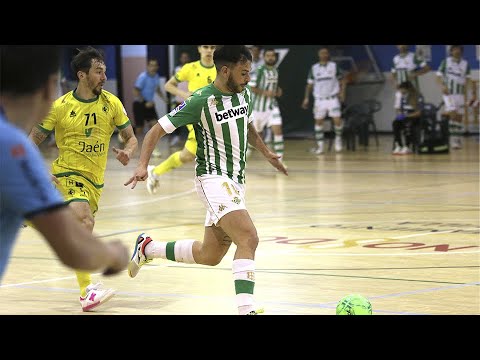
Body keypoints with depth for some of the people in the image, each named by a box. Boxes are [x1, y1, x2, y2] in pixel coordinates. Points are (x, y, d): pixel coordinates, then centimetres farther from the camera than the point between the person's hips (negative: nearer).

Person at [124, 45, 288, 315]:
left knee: (209, 255, 15)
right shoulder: (201, 101, -16)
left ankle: (147, 249, 35)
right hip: (214, 179, -8)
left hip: (236, 181, 8)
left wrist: (266, 153, 20)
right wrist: (143, 165, -24)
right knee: (248, 238, -26)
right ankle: (246, 309, -28)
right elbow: (157, 130, -11)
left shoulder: (245, 94, 5)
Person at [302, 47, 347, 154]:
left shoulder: (334, 66, 1)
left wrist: (342, 92, -9)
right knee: (318, 122, 3)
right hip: (319, 99, 2)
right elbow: (309, 84, 10)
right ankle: (319, 146, 9)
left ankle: (338, 138, 17)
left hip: (333, 98, -2)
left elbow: (342, 80, 5)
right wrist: (306, 98, 2)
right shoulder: (314, 68, 5)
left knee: (337, 120, -10)